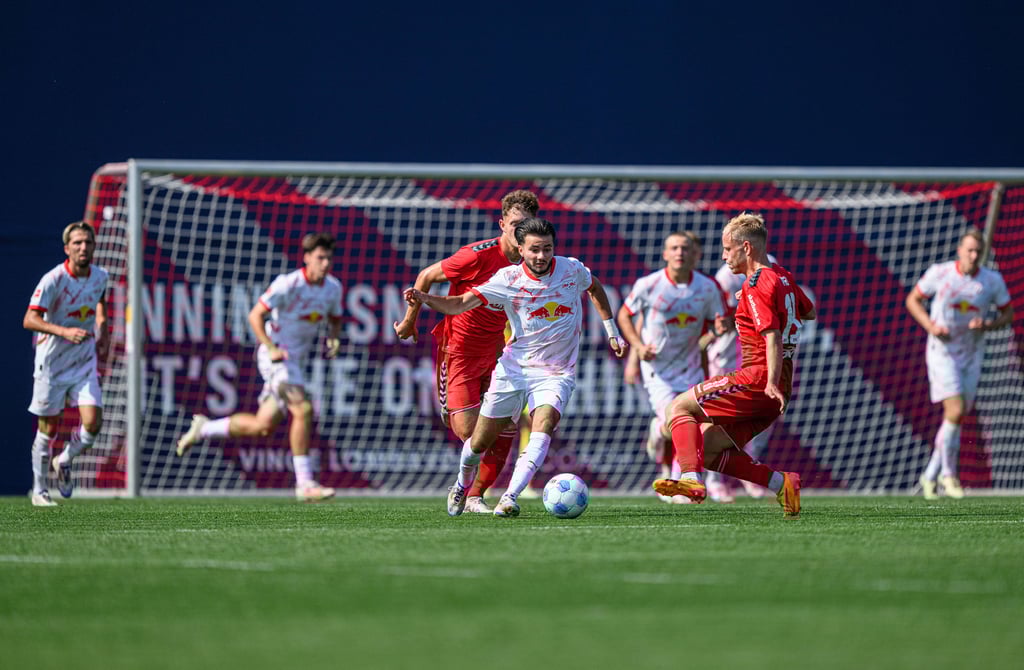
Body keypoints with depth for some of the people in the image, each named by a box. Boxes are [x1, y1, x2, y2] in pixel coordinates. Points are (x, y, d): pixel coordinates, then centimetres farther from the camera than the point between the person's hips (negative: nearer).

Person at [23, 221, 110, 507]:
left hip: (84, 361, 4)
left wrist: (102, 331, 10)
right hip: (52, 362, -4)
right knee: (47, 430, 4)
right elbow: (30, 319, -29)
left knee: (93, 422, -10)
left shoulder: (100, 276, -1)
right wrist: (64, 331, -42)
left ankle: (64, 462, 20)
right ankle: (39, 491, 21)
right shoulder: (53, 280, -20)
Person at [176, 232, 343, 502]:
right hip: (276, 355, -7)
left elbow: (334, 318, 22)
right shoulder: (289, 284, -17)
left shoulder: (333, 287, 4)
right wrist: (271, 348, -25)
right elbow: (255, 315, -14)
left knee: (263, 426, 7)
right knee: (303, 410, -23)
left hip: (298, 360, 7)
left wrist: (333, 338, -1)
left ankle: (204, 428, 28)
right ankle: (305, 484, -19)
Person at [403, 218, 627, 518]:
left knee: (544, 425, -28)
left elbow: (595, 289, 19)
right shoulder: (508, 279, -11)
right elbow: (461, 303, -17)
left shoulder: (572, 270, -5)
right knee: (481, 440, 6)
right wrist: (423, 299, -35)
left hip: (556, 373, 0)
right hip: (514, 367, 0)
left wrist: (612, 332, 20)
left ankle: (510, 497, -32)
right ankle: (462, 485, 38)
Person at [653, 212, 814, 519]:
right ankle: (780, 483, -1)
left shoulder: (757, 285, -11)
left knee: (680, 407, -7)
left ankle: (691, 479, -25)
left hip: (756, 379, -9)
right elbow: (809, 313, 33)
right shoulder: (783, 277, 16)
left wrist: (772, 383, -32)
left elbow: (772, 335, -22)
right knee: (709, 450, 8)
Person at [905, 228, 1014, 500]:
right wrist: (931, 326, -14)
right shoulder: (939, 273, -11)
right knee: (955, 412, -18)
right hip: (942, 352, -3)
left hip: (971, 355, 3)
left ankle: (930, 475, 21)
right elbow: (913, 299, 3)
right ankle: (949, 473, 0)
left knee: (956, 417, 6)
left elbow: (1007, 314, 6)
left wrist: (987, 325, -16)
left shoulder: (993, 280, -6)